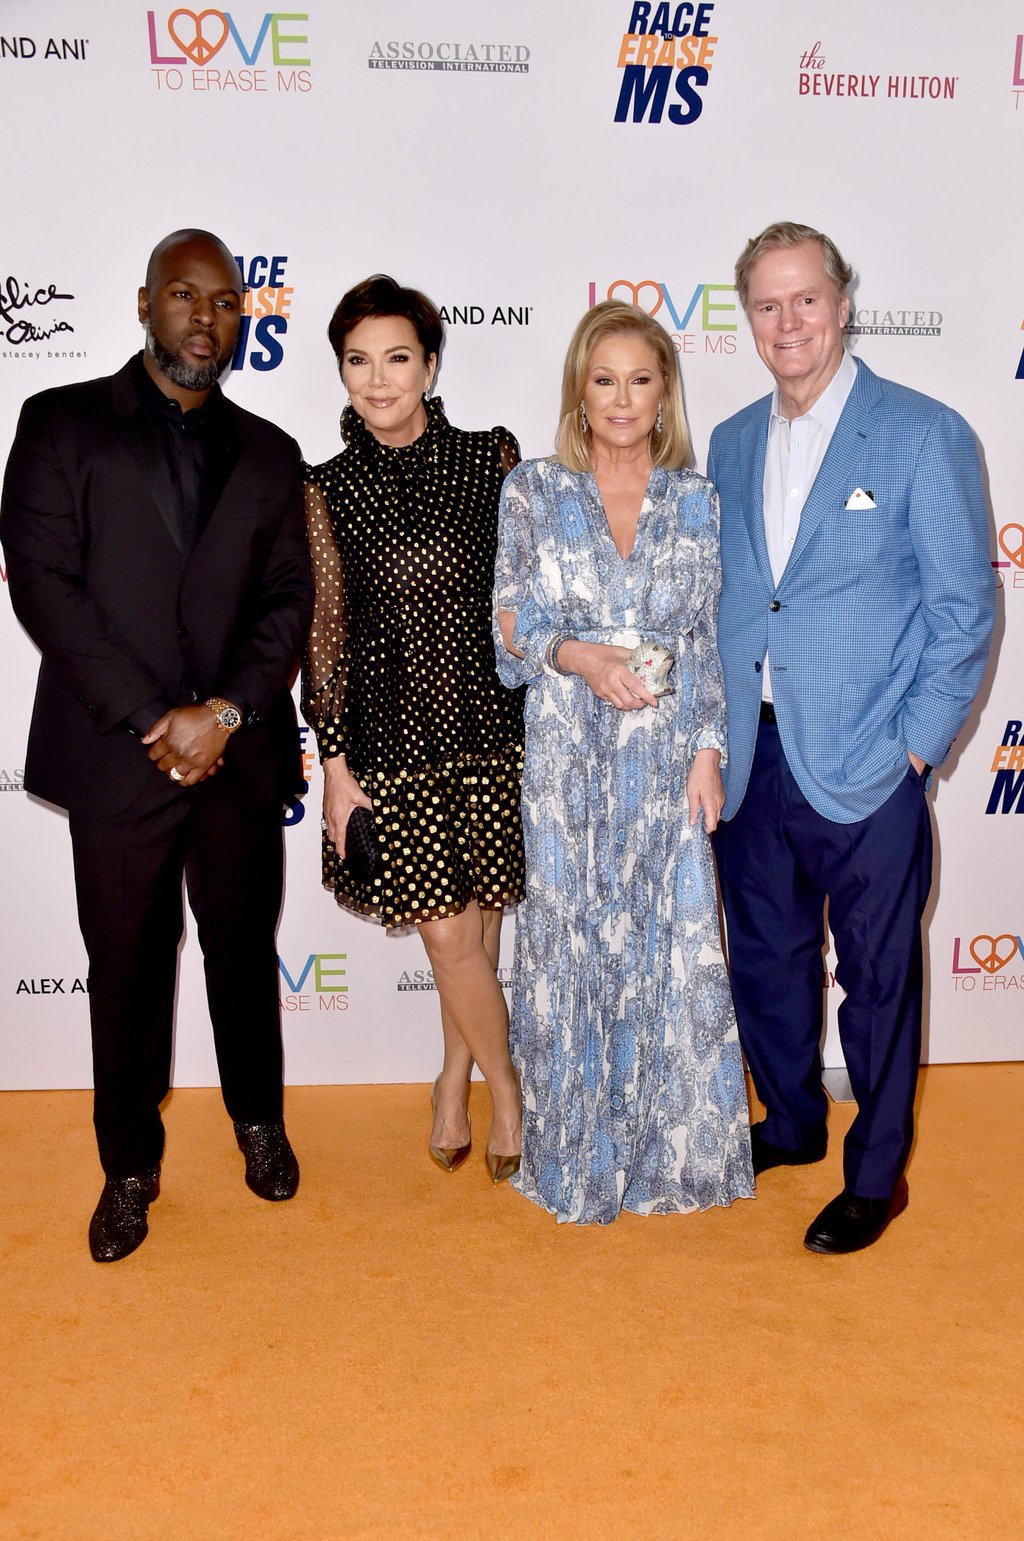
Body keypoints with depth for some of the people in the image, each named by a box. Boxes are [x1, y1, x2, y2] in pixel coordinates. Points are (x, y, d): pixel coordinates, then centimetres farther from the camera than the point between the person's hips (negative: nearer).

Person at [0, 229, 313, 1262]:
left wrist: (229, 709, -12)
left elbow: (289, 596, 4)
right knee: (126, 967, 8)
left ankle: (258, 1119, 37)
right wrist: (157, 719, -14)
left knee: (245, 950, 15)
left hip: (240, 751, 3)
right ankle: (130, 1166, 25)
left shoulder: (267, 452, 11)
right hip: (116, 755, -2)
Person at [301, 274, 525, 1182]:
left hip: (491, 730, 1)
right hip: (391, 739, -1)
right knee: (447, 931, 1)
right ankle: (506, 1092, 25)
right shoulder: (328, 490, -1)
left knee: (477, 922, 11)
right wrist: (335, 765, -2)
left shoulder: (492, 460, 0)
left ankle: (455, 1081, 36)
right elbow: (324, 631, 1)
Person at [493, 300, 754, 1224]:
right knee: (572, 940, 5)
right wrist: (580, 655, -16)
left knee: (677, 945, 4)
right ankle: (580, 1151, 22)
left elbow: (712, 641, 6)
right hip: (570, 756, -1)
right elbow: (510, 626, 2)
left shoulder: (698, 502, 7)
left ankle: (677, 1149, 21)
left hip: (670, 757, 1)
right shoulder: (533, 492, 4)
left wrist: (709, 749, -4)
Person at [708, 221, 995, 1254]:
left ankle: (877, 1174, 25)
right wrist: (713, 733, 7)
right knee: (765, 956, 17)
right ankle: (790, 1124, 39)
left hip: (866, 767, -5)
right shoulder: (729, 446, 10)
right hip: (750, 760, 5)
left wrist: (915, 748, -10)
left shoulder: (923, 434, -6)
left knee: (876, 973, 6)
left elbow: (965, 607, -6)